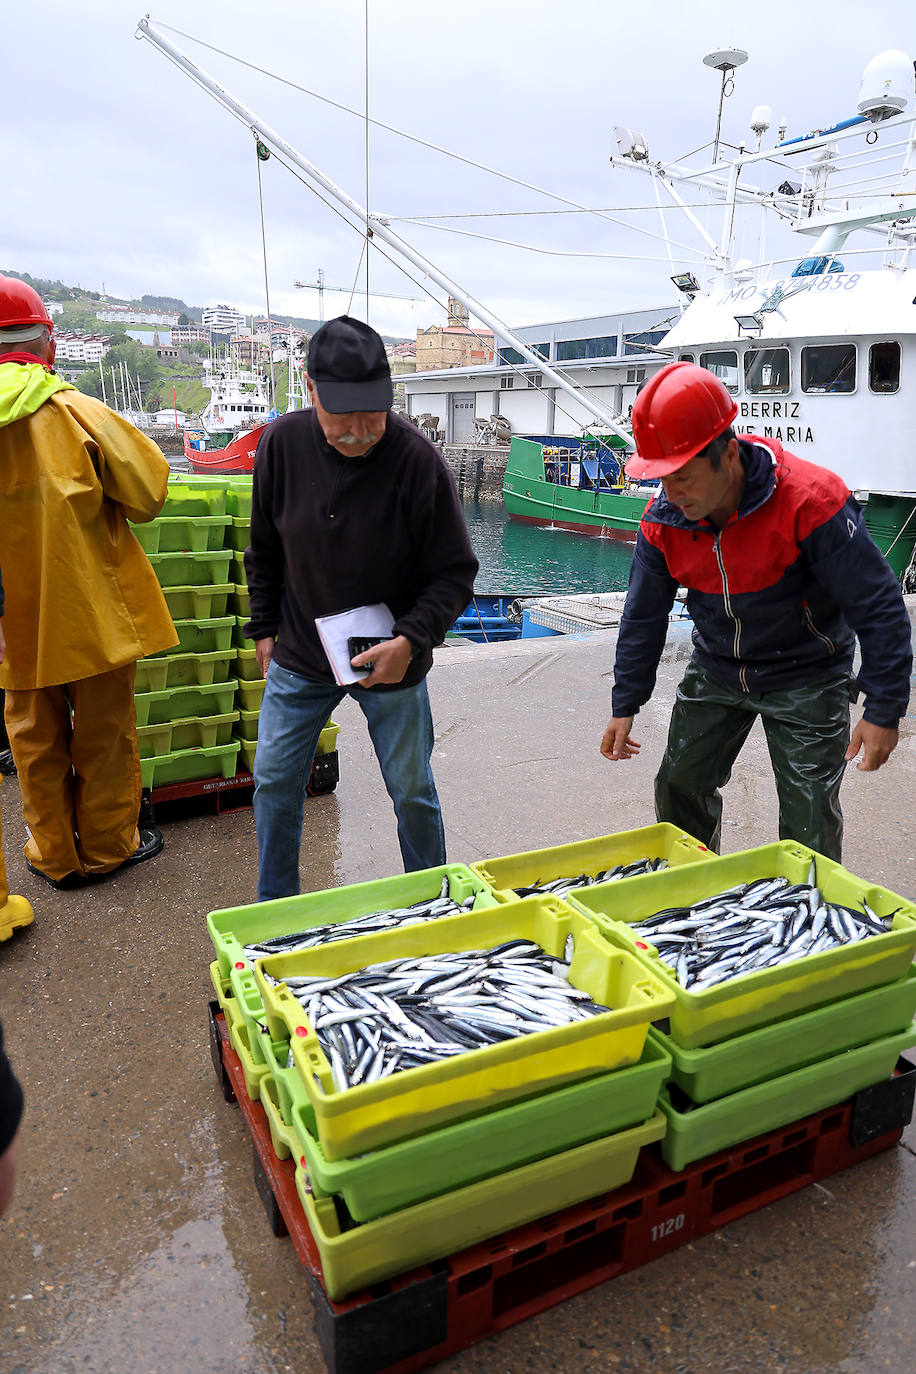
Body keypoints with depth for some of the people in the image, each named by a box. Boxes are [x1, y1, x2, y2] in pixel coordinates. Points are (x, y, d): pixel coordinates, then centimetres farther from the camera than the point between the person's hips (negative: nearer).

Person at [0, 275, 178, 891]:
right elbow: (148, 493, -9)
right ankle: (108, 844, 26)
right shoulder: (79, 412, -13)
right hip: (94, 609, -2)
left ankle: (55, 855, 29)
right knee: (104, 730, 13)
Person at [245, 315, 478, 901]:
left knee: (412, 790, 11)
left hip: (391, 661, -3)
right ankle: (275, 907, 33)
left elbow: (456, 572, -12)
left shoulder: (419, 461, -19)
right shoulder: (282, 444, -9)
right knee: (275, 780, 11)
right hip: (300, 655, 3)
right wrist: (265, 628, 9)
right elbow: (265, 549, 7)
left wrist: (410, 640, -24)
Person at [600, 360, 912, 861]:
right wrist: (625, 707, 2)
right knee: (680, 787, 11)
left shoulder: (808, 499, -27)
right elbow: (643, 617, 1)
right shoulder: (662, 519, -11)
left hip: (805, 679, -4)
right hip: (715, 672, 5)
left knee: (809, 820, -5)